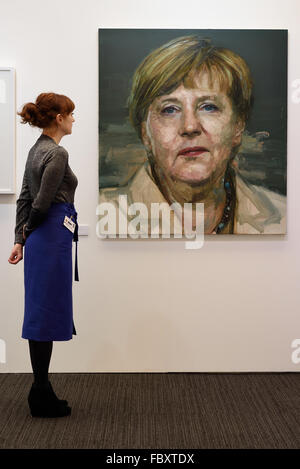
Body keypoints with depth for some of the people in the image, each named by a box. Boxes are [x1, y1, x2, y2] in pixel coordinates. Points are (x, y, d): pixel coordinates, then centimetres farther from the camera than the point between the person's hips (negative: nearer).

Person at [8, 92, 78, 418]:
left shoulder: (38, 149, 16)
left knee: (41, 313, 13)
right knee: (47, 314, -3)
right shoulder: (56, 153, -14)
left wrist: (19, 240, 13)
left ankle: (41, 393, 23)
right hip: (53, 236, -10)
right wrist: (27, 233, 0)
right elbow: (42, 202, -18)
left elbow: (24, 198, 15)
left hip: (40, 237, 10)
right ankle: (41, 397, 8)